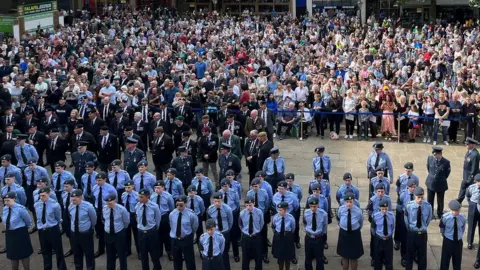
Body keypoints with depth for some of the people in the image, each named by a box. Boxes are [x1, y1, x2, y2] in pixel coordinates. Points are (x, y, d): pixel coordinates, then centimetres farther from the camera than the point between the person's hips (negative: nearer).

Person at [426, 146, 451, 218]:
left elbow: (447, 173, 1)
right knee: (429, 201, 13)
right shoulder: (430, 158, -10)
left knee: (440, 202, 13)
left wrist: (441, 179, 9)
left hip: (440, 185, -2)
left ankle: (440, 215, 31)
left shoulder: (446, 162, -18)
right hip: (431, 183, 2)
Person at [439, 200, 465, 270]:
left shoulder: (462, 218, -14)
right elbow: (441, 228, 0)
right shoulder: (445, 217, -21)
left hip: (458, 242, 2)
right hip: (448, 241, -2)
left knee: (457, 262, 16)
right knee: (445, 261, 9)